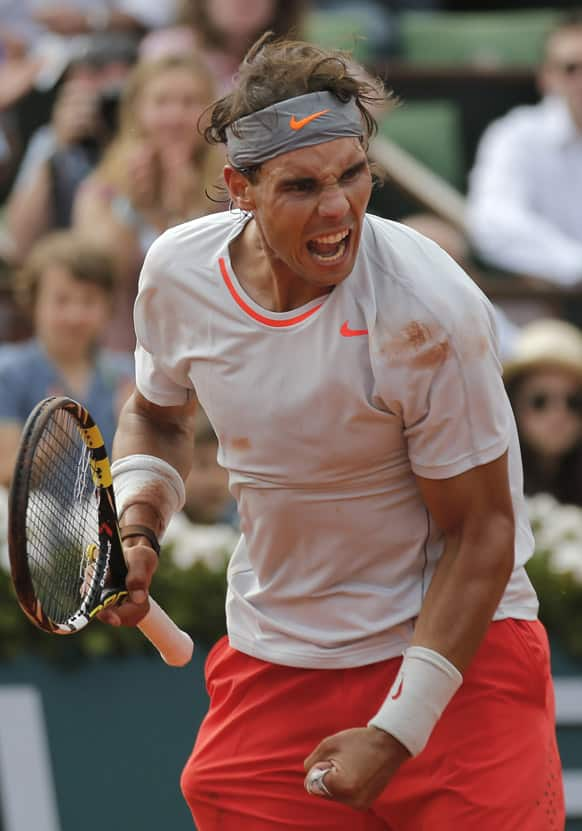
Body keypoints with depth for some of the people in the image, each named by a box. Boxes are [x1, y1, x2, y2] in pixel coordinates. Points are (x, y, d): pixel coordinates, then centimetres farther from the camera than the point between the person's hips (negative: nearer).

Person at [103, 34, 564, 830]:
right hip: (271, 661, 4)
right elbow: (158, 413, 15)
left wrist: (397, 733, -19)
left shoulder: (427, 310, -23)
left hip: (453, 645, -4)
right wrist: (134, 531, -5)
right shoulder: (178, 270, -9)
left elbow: (480, 531, -16)